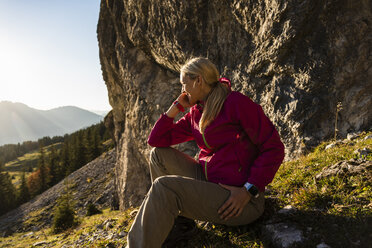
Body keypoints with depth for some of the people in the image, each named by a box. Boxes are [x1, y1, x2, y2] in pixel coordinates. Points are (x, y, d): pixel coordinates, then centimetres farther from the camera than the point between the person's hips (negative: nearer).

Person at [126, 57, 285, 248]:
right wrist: (176, 107, 5)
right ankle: (176, 217, 4)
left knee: (164, 186, -23)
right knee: (159, 154, 2)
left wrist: (249, 190, -19)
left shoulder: (236, 103, -10)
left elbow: (274, 148, -13)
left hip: (238, 201, -8)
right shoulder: (195, 114, 11)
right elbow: (155, 140, 11)